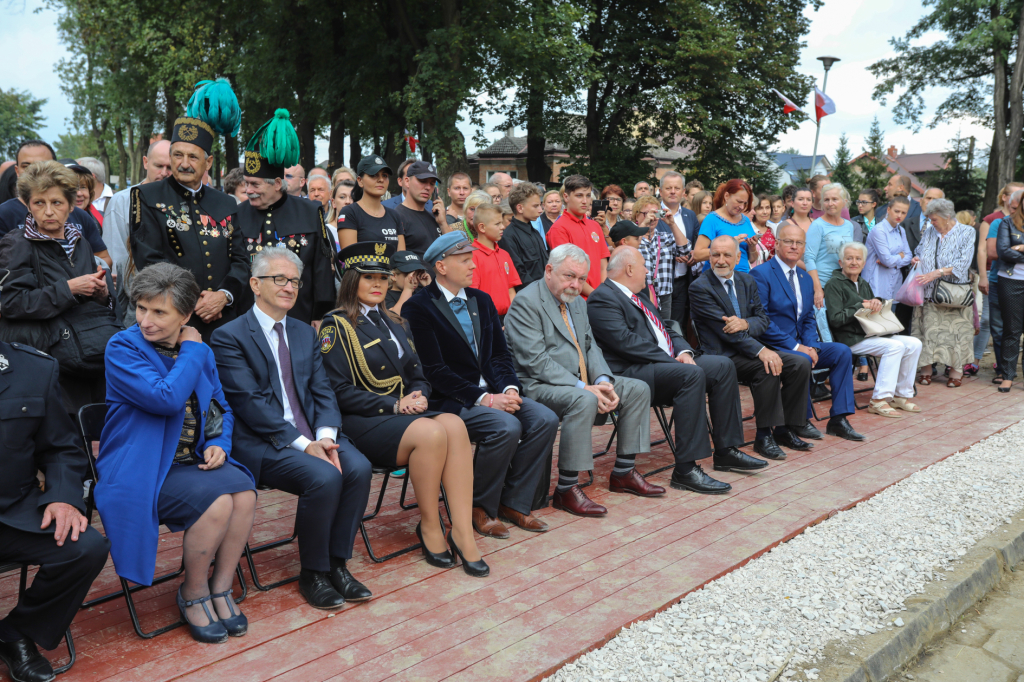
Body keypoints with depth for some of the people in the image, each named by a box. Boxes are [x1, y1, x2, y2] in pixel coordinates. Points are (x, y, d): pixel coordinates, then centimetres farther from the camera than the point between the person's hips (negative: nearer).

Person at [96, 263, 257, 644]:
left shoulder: (200, 352, 9)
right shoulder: (122, 348, -9)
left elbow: (221, 410, 19)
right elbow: (166, 398, -24)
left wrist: (218, 444, -2)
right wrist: (191, 351, -11)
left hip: (191, 461, 5)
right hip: (141, 470, -5)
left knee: (244, 491, -24)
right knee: (216, 499, -28)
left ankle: (221, 588, -5)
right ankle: (193, 594, -3)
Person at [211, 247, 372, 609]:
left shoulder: (305, 332, 18)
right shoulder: (229, 337, -3)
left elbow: (322, 390, 10)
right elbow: (251, 403, -13)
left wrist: (325, 436, -10)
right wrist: (304, 444, -20)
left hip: (312, 436, 6)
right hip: (261, 444, -6)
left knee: (358, 468, -21)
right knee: (324, 477, -29)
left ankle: (337, 563, -5)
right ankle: (312, 573, -7)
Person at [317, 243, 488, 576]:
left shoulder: (393, 323, 21)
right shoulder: (335, 326, 0)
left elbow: (416, 375, 20)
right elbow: (339, 391, -9)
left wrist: (417, 397, -4)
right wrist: (393, 405, -16)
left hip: (404, 413, 6)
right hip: (360, 421, -6)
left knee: (454, 424, -27)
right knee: (431, 432, -33)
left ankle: (462, 532, -29)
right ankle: (429, 526, -13)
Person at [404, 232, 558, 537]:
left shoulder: (481, 299, 15)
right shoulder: (419, 306, -8)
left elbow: (500, 353, 13)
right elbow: (435, 369, -15)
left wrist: (509, 388, -8)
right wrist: (484, 398, -19)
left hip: (493, 391, 7)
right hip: (450, 400, -7)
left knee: (545, 419, -14)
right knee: (507, 427, -29)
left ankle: (514, 502, 0)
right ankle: (479, 508, -6)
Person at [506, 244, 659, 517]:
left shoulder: (577, 302, 16)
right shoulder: (525, 303, -13)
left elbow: (590, 347, 15)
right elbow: (536, 361, -20)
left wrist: (603, 381, -7)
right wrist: (583, 387, -24)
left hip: (581, 383, 9)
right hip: (539, 385, -9)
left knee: (638, 389, 1)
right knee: (583, 401, -37)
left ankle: (623, 473, 9)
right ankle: (566, 489, -25)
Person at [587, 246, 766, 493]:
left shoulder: (638, 296, 24)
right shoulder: (602, 299, -9)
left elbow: (665, 330, 24)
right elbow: (626, 342, -20)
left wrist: (683, 351, 1)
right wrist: (673, 360, -18)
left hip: (666, 362, 10)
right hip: (632, 372, -10)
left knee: (722, 366, -1)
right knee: (692, 374, -32)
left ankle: (726, 451, 4)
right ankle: (685, 469, -30)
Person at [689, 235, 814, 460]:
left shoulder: (747, 281, 11)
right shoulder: (700, 288, -12)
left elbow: (763, 320, 9)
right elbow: (724, 329, -19)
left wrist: (744, 323, -16)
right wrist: (761, 351, -27)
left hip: (748, 347, 7)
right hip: (721, 355, -7)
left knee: (801, 364, -9)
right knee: (768, 367, -30)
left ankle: (785, 429, 1)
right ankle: (764, 436, -19)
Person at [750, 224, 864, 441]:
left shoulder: (806, 278, 16)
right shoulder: (761, 274, -10)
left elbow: (809, 319, 16)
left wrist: (811, 346, -6)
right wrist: (795, 347, -20)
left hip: (801, 345, 8)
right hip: (773, 346, -8)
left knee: (842, 352, -8)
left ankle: (838, 419, -5)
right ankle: (799, 421, -12)